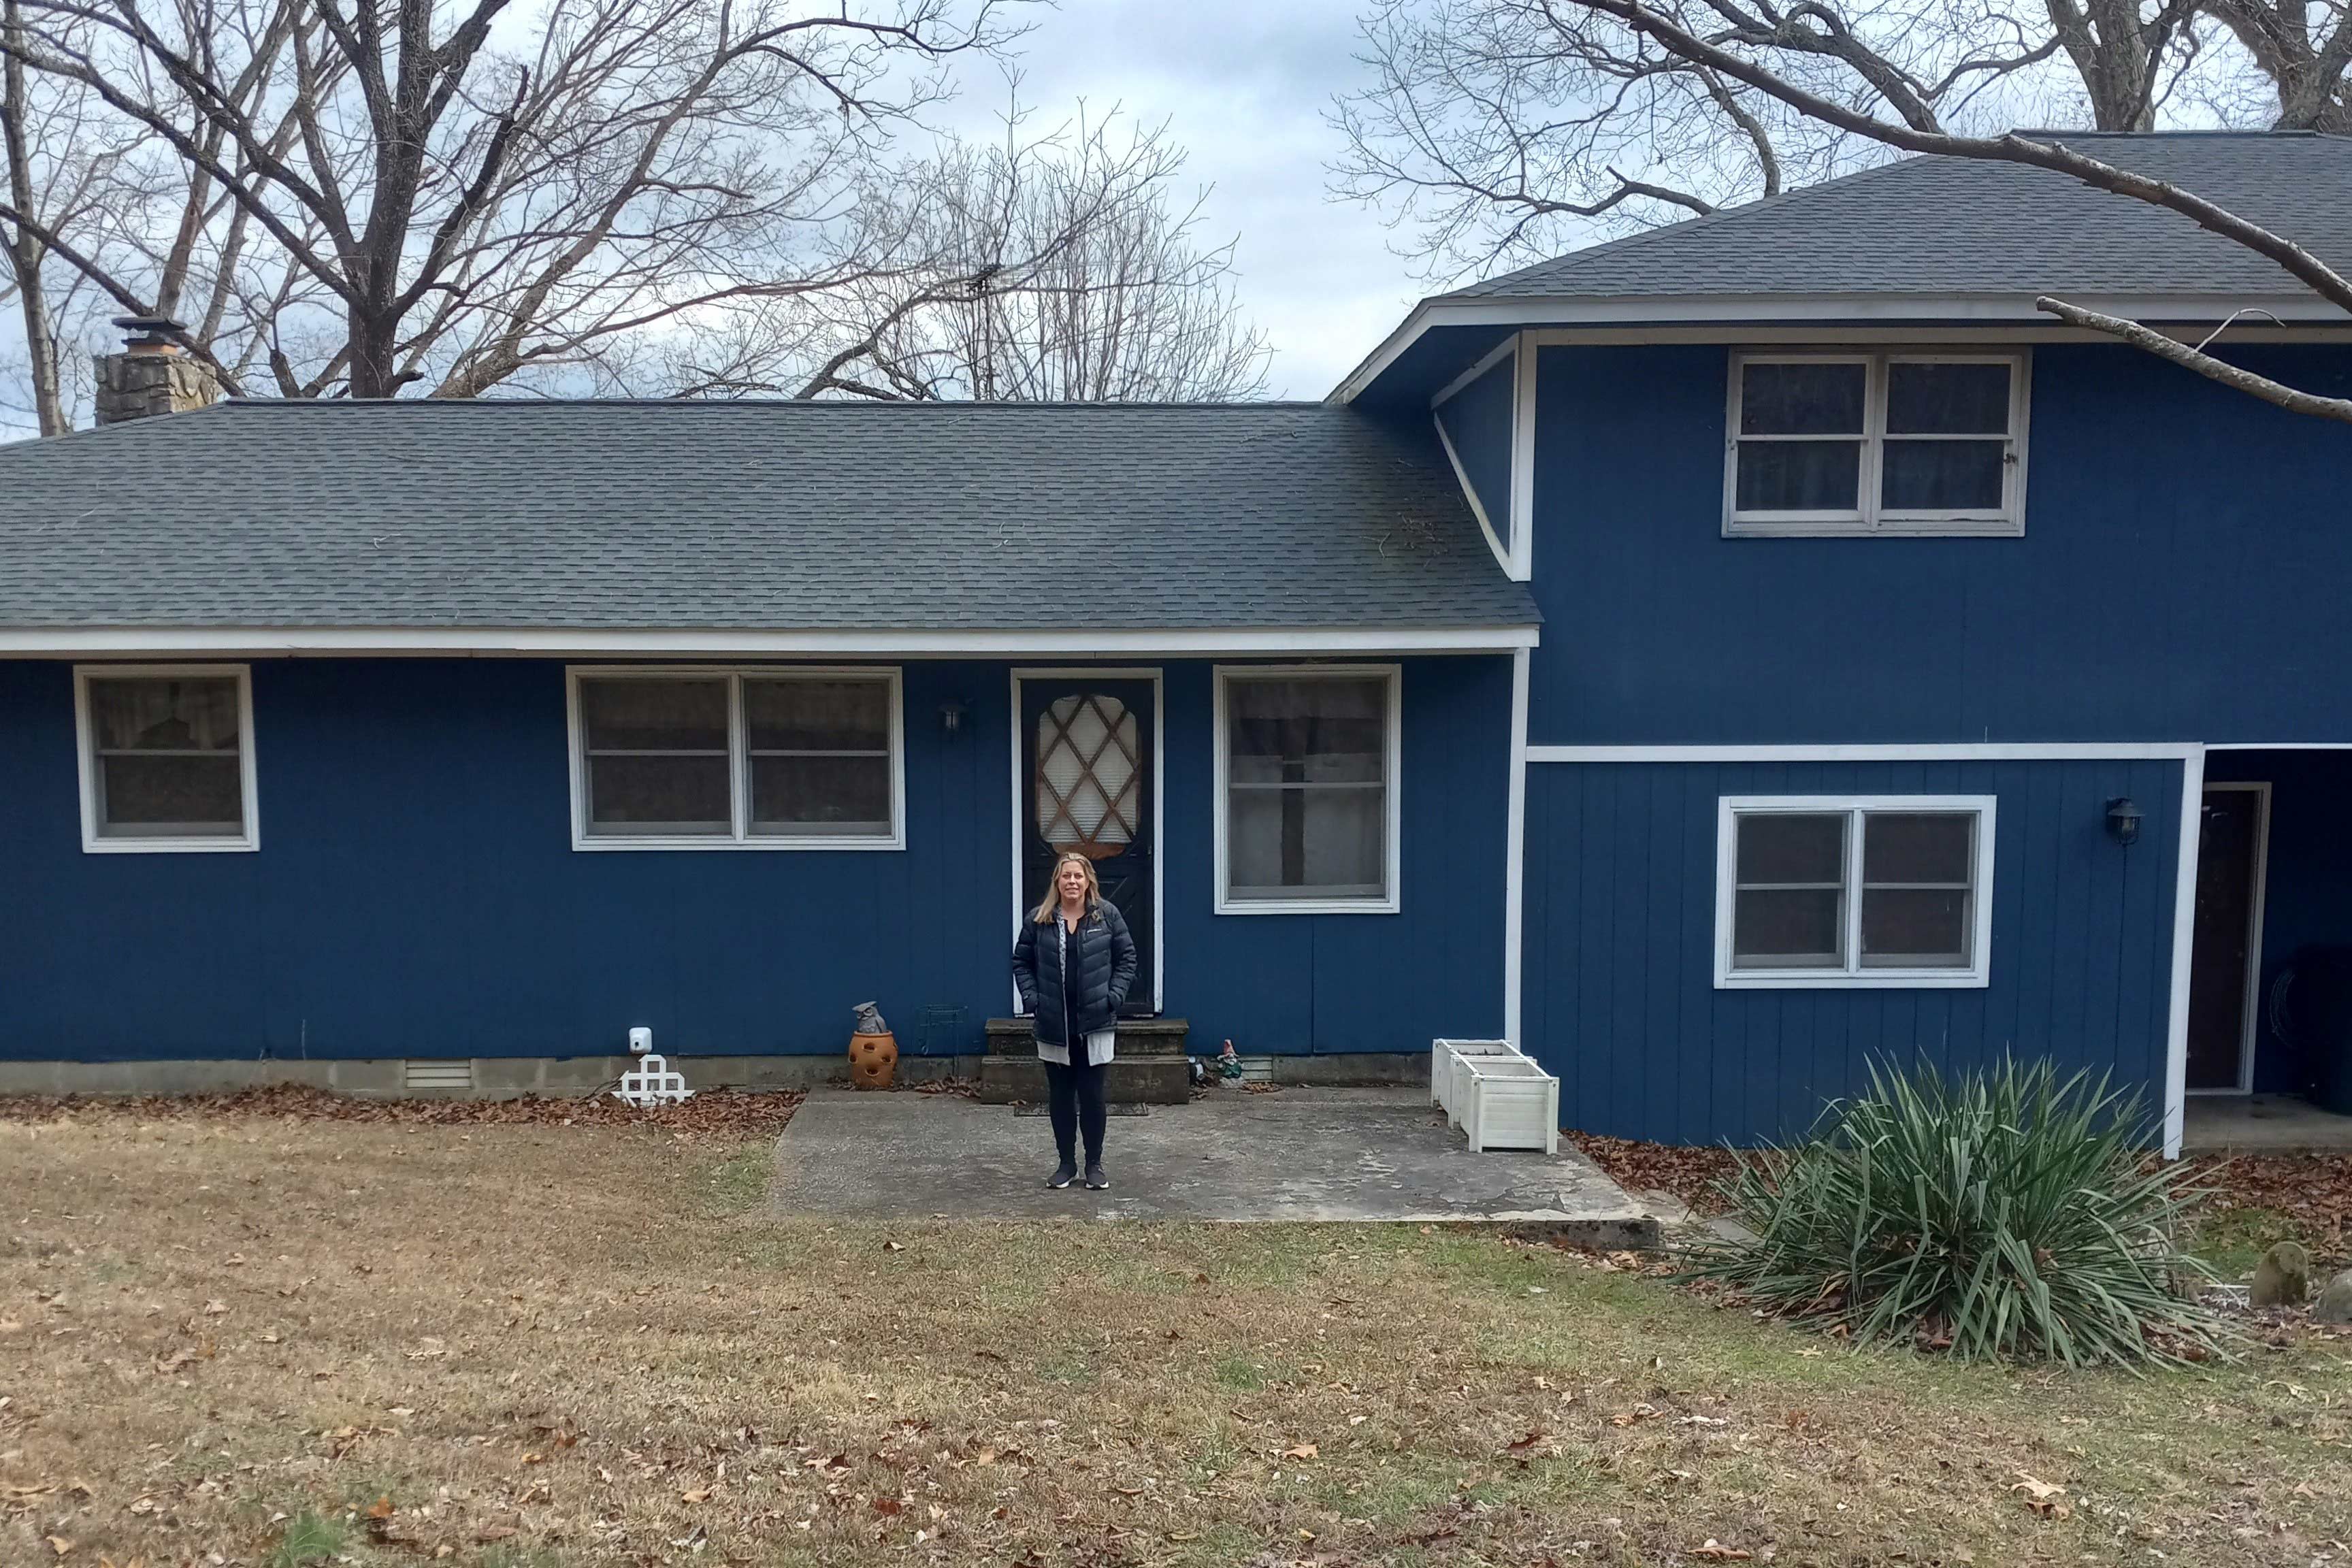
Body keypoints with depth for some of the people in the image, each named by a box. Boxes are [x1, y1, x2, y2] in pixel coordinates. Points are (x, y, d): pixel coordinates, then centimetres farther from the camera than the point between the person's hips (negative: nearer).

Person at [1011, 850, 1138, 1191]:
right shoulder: (1040, 919, 2)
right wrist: (1031, 998, -4)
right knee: (1060, 1096, 9)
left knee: (1092, 1095, 3)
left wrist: (1114, 996, -8)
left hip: (1096, 1023, -1)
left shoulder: (1107, 914, 0)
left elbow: (1127, 958, 3)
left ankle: (1095, 1164, 16)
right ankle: (1066, 1163, 21)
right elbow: (1021, 962, 8)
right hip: (1054, 1025, 1)